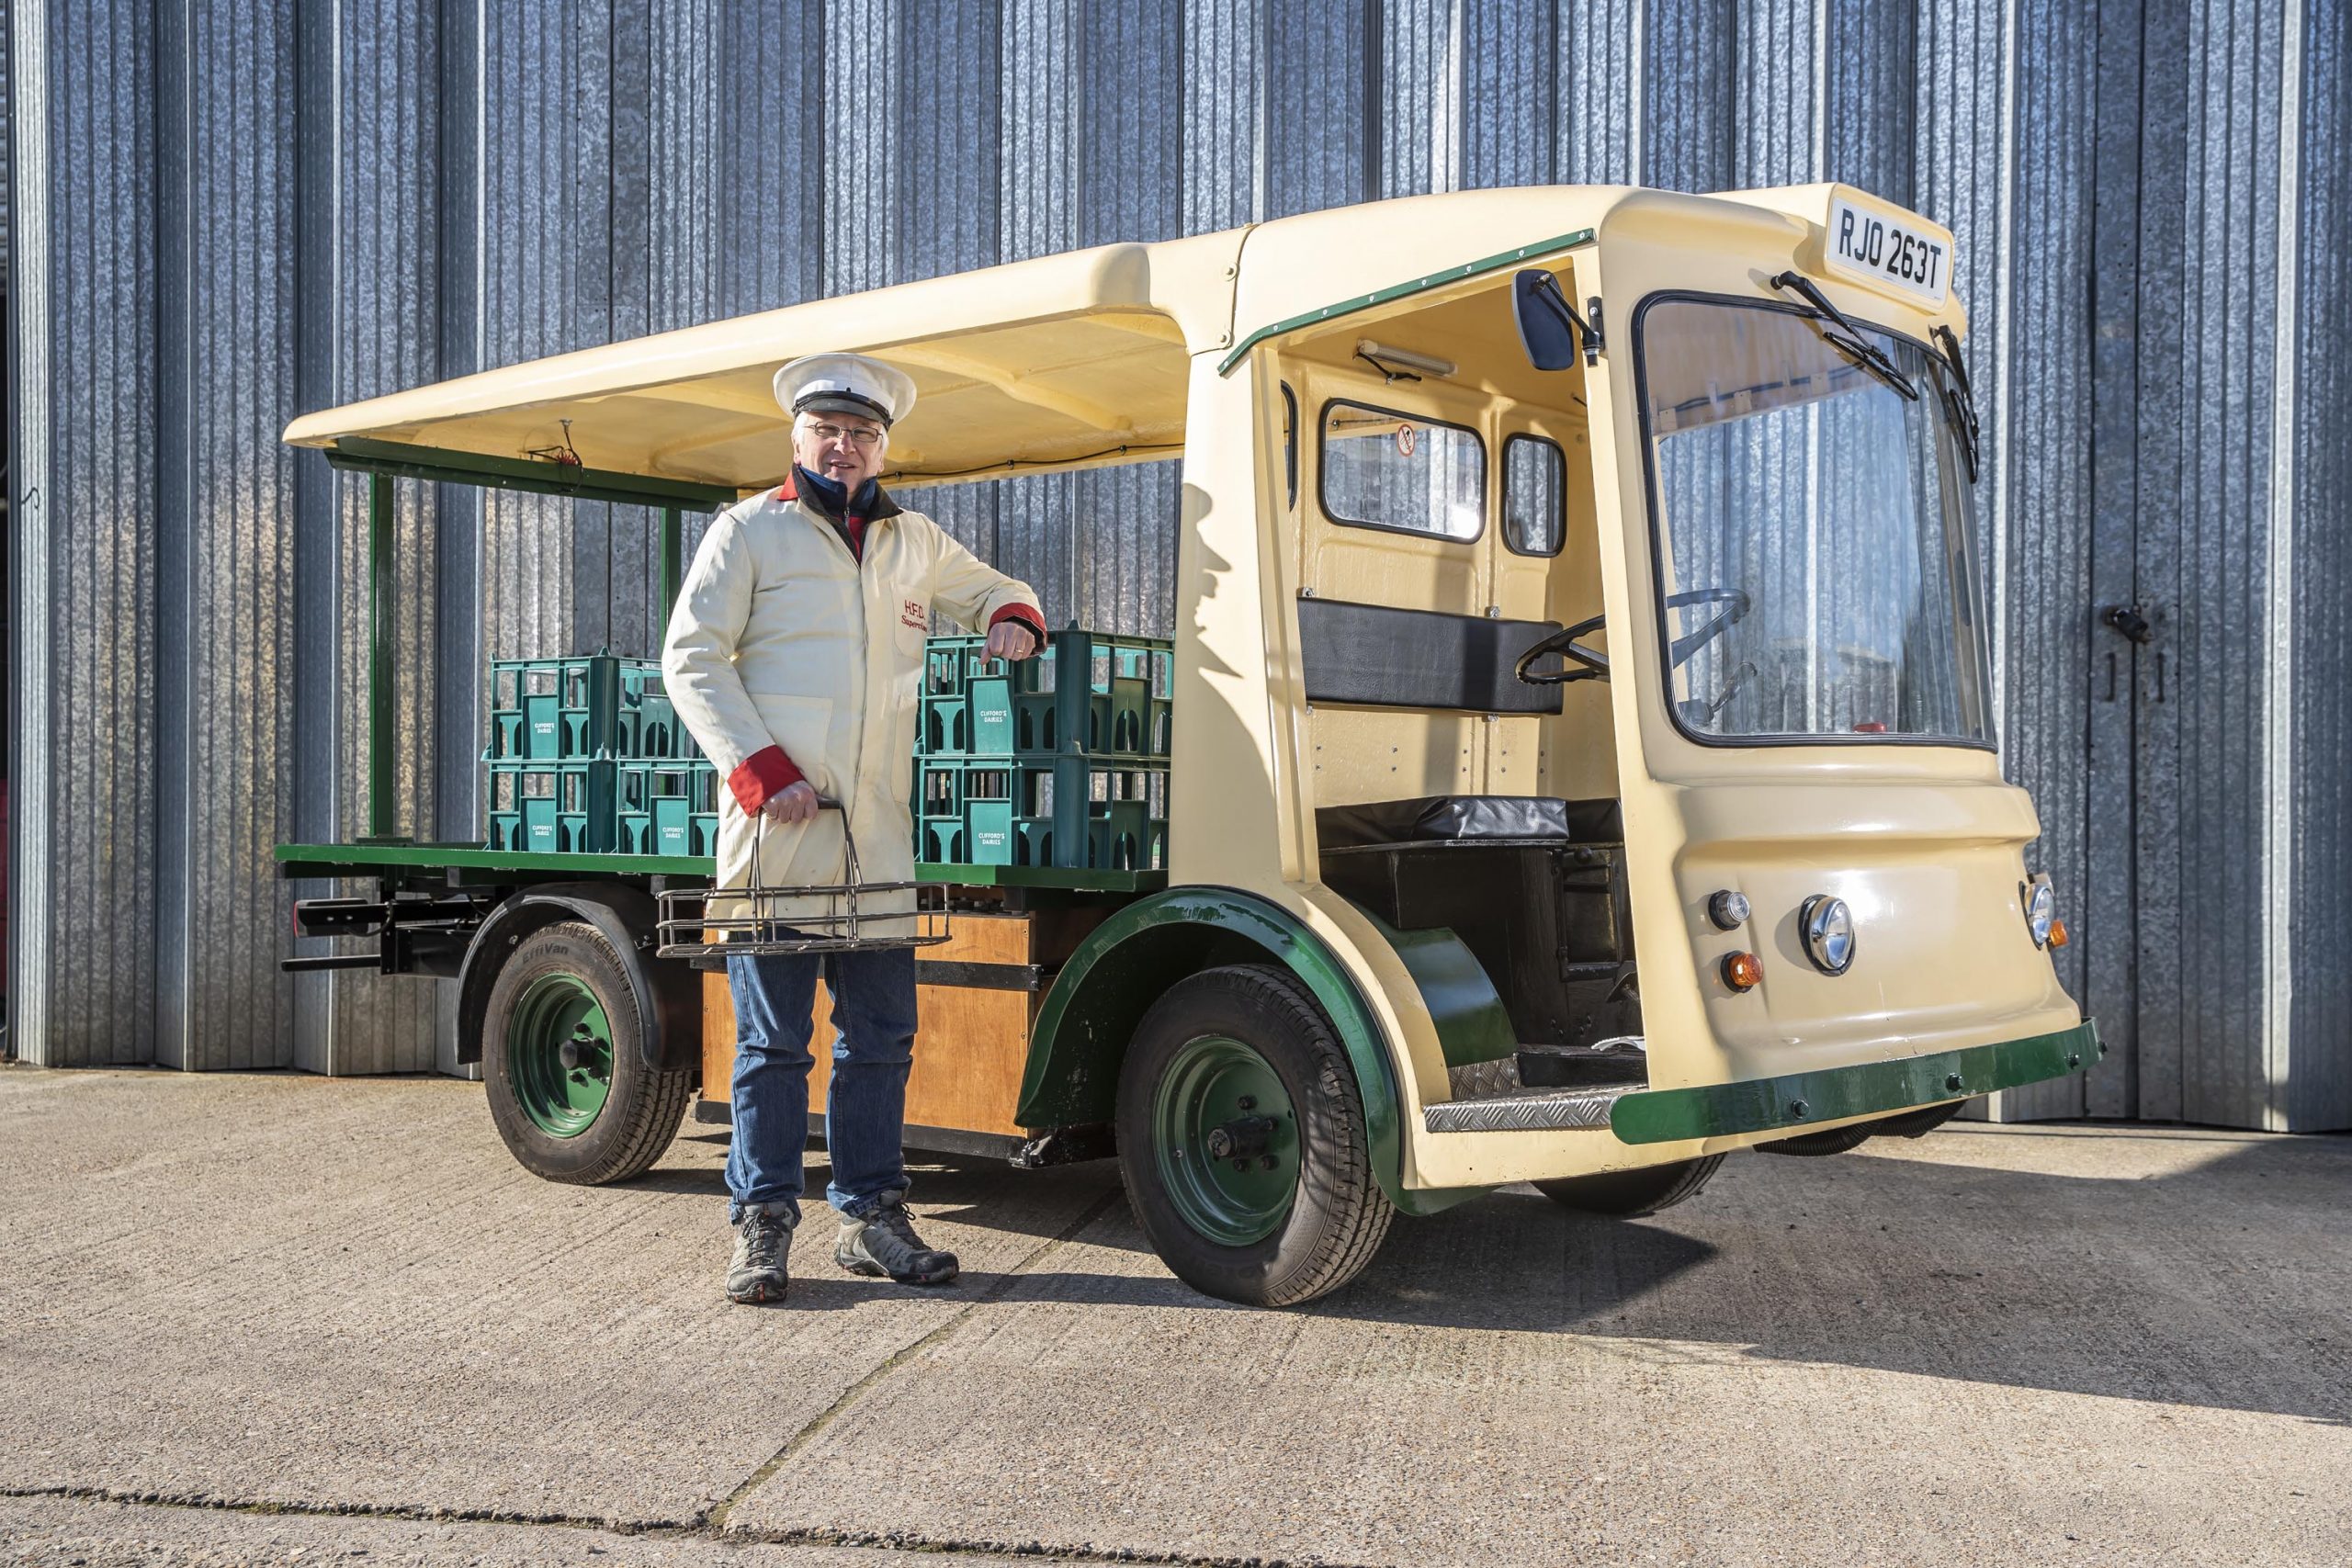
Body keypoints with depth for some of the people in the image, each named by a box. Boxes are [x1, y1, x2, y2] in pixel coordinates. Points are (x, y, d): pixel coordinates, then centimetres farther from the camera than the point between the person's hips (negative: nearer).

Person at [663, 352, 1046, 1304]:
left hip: (880, 838, 4)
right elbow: (692, 662, 0)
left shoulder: (914, 542, 17)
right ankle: (762, 1223, 11)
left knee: (880, 1035, 9)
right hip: (775, 834, -4)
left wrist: (1011, 619, 8)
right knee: (773, 1040, 1)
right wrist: (764, 772, -12)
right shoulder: (750, 531, 4)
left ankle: (870, 1215, 20)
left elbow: (986, 588, 35)